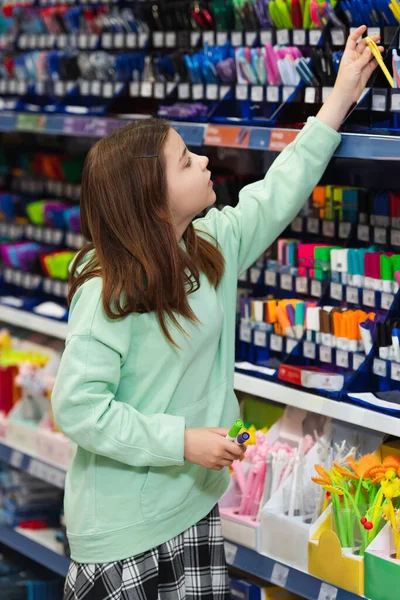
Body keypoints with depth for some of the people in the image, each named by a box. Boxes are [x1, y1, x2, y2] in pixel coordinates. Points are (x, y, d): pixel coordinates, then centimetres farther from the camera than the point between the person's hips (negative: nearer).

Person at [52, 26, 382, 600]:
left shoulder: (213, 246, 1)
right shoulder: (108, 293, -21)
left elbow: (278, 194, 12)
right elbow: (77, 406, -23)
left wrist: (342, 96, 12)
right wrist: (182, 441, -21)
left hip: (193, 505, 7)